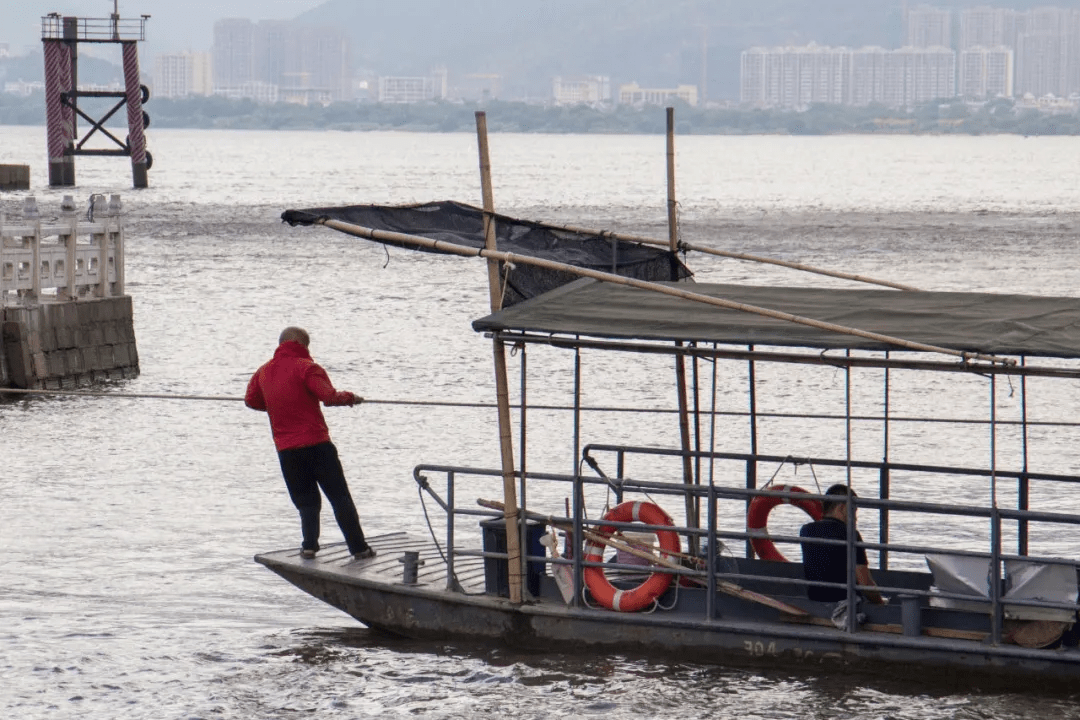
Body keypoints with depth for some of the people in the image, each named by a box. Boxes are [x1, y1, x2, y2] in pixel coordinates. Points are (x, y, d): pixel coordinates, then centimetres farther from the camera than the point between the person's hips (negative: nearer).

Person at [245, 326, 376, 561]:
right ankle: (359, 548, 1)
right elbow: (328, 396, -18)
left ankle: (309, 545, -2)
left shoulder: (263, 372, 10)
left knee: (306, 500, 15)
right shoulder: (305, 367, -7)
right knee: (340, 497, 2)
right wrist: (350, 398, -1)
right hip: (316, 444, -4)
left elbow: (251, 400, 22)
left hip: (286, 450, 4)